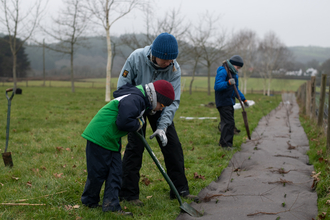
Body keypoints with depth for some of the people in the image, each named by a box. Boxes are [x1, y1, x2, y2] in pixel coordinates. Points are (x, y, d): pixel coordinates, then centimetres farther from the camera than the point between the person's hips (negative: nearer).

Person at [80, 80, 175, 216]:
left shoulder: (141, 99, 9)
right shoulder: (134, 100, -24)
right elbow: (123, 122, -31)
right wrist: (138, 124, -14)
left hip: (112, 140, 10)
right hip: (100, 137, -10)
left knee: (115, 173, 6)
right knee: (98, 172, 2)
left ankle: (111, 205, 8)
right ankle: (90, 202, 20)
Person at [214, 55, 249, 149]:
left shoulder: (234, 74, 17)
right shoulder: (223, 72, -14)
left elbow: (235, 89, 26)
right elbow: (217, 86, -24)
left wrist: (243, 99, 21)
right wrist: (228, 83, -37)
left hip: (229, 102, 10)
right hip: (223, 102, -10)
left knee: (229, 123, 12)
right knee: (229, 122, -14)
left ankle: (223, 142, 20)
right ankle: (225, 144, -10)